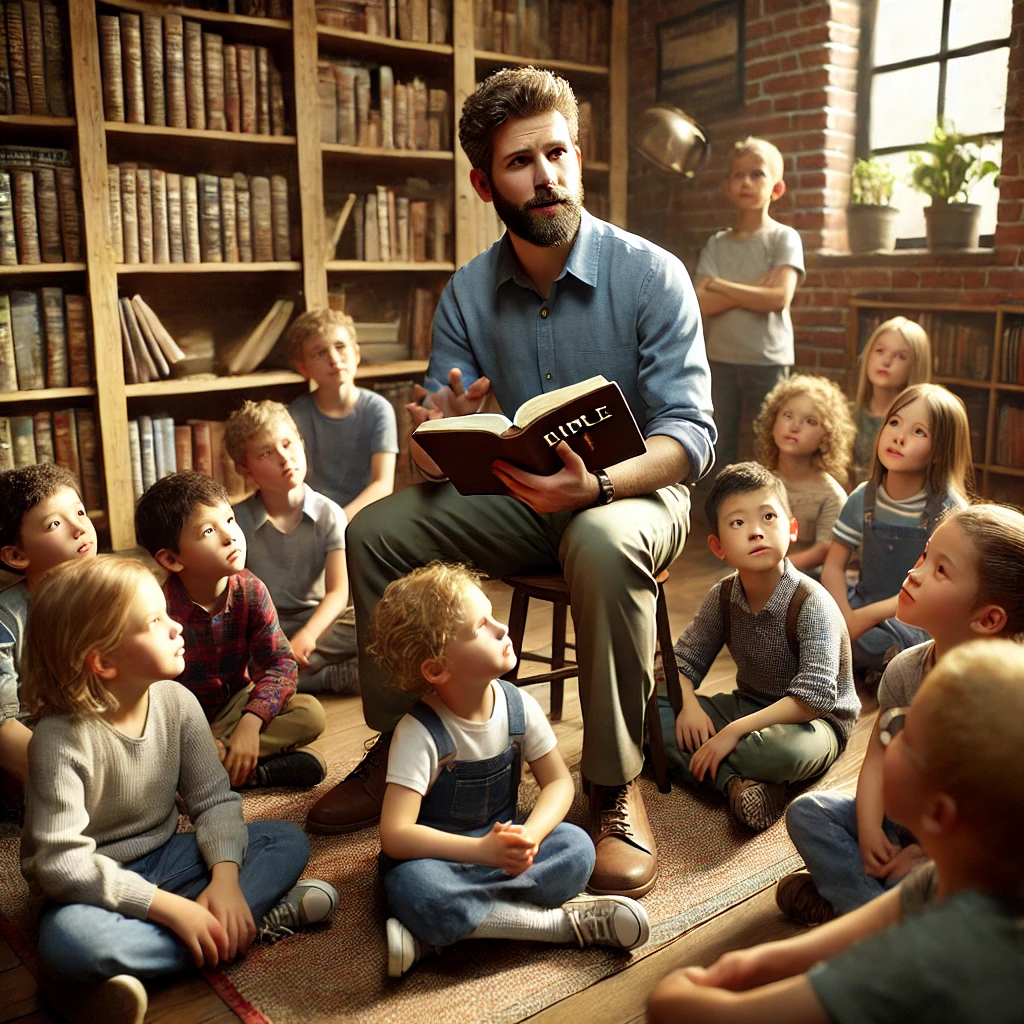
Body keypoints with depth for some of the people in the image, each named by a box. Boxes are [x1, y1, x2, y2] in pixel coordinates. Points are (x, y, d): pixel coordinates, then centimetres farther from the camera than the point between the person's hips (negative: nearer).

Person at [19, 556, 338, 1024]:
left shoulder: (176, 701, -10)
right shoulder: (61, 739, -24)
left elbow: (214, 798, -6)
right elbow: (61, 862, -28)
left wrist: (225, 877, -23)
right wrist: (171, 907, -32)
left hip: (163, 858, 5)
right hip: (95, 882, -4)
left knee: (288, 841, -9)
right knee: (68, 941, -39)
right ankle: (256, 921, -27)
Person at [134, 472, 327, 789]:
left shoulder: (250, 591, -12)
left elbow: (279, 662, -13)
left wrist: (250, 723, -28)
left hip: (235, 707, 3)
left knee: (311, 713, -20)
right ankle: (260, 772, -25)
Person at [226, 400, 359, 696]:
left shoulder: (328, 515, -3)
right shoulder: (237, 521, -2)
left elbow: (338, 592, -10)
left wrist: (307, 635, -29)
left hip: (318, 619, 0)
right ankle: (332, 678, -23)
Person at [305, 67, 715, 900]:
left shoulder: (651, 275, -13)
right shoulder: (469, 293, 0)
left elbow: (690, 433, -19)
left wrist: (596, 486, -39)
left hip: (636, 489, -4)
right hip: (523, 498, 5)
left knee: (604, 546, -39)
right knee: (376, 529, -14)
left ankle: (617, 787, -21)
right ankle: (398, 744, 2)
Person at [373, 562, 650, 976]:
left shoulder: (519, 707, -9)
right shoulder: (419, 733, -24)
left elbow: (559, 781, -4)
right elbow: (395, 835, -29)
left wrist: (529, 835, -25)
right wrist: (484, 850, -38)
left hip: (499, 842, 5)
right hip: (439, 854, -5)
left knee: (576, 848, -22)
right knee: (414, 889, -38)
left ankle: (433, 936, -26)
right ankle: (565, 921, -27)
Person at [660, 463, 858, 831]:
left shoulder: (812, 603, -23)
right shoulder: (722, 597, -5)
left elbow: (815, 697, -31)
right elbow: (685, 659, 3)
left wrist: (733, 731, -34)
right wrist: (690, 705, -19)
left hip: (814, 721, -6)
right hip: (747, 705, 6)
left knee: (787, 751, -42)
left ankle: (693, 761, -16)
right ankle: (735, 781, -28)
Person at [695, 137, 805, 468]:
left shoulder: (784, 238, -2)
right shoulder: (716, 244, 6)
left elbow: (779, 298, -17)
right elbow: (703, 303, -7)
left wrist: (720, 285, -11)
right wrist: (754, 290, -15)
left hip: (768, 359, -3)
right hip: (721, 357, 3)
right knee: (722, 449, 9)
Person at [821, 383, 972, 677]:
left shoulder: (948, 509, -12)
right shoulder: (863, 499, 0)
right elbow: (834, 567, 1)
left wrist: (865, 617, -26)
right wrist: (844, 616, -20)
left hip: (918, 622, -4)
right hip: (863, 605, 5)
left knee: (870, 640, -35)